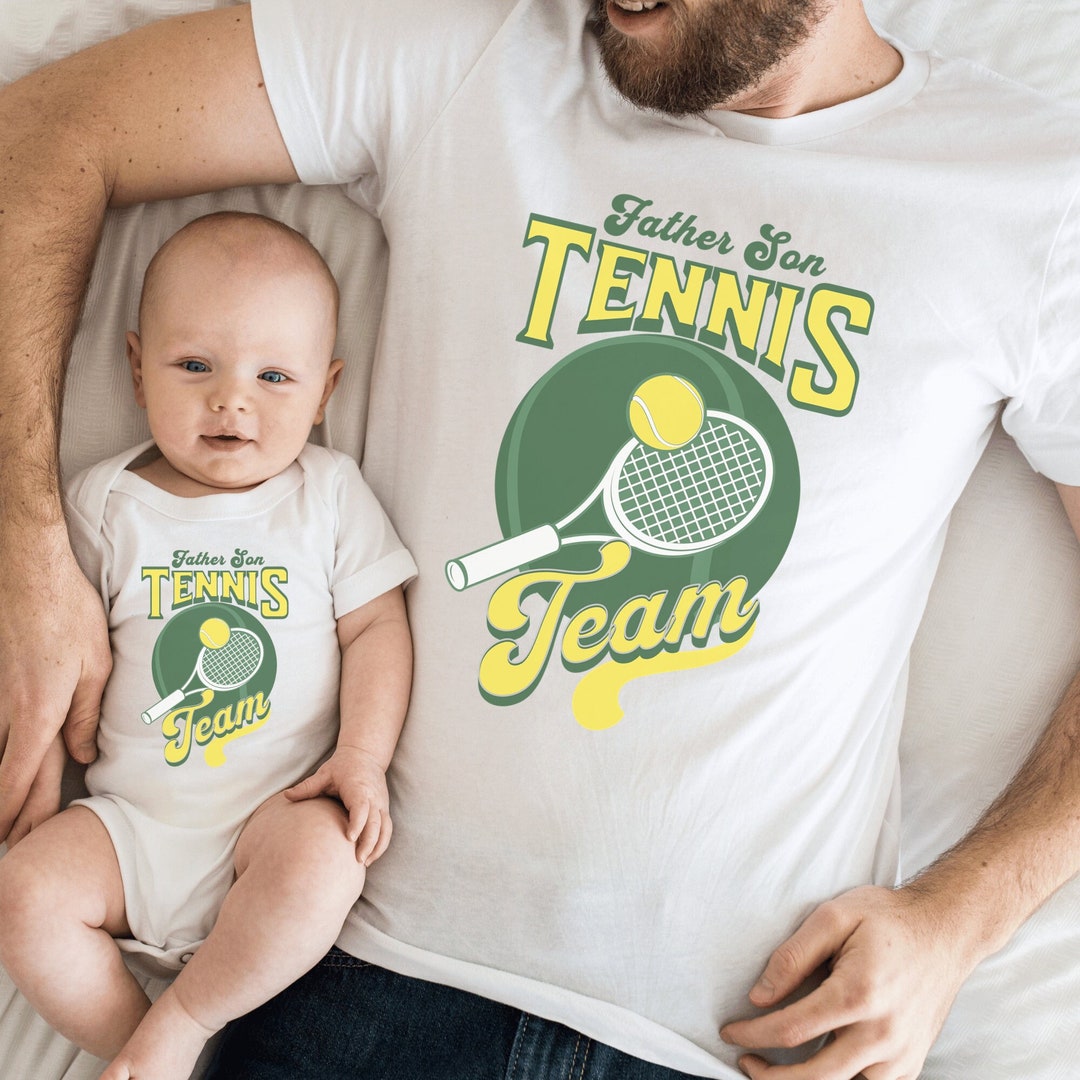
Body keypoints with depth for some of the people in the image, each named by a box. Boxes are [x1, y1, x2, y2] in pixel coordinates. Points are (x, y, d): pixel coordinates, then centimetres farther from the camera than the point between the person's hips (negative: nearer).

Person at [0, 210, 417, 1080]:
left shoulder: (329, 493, 0)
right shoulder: (106, 502, 2)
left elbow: (377, 628, -1)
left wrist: (363, 755, -13)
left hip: (279, 805, -2)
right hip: (133, 815, 2)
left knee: (321, 865, -31)